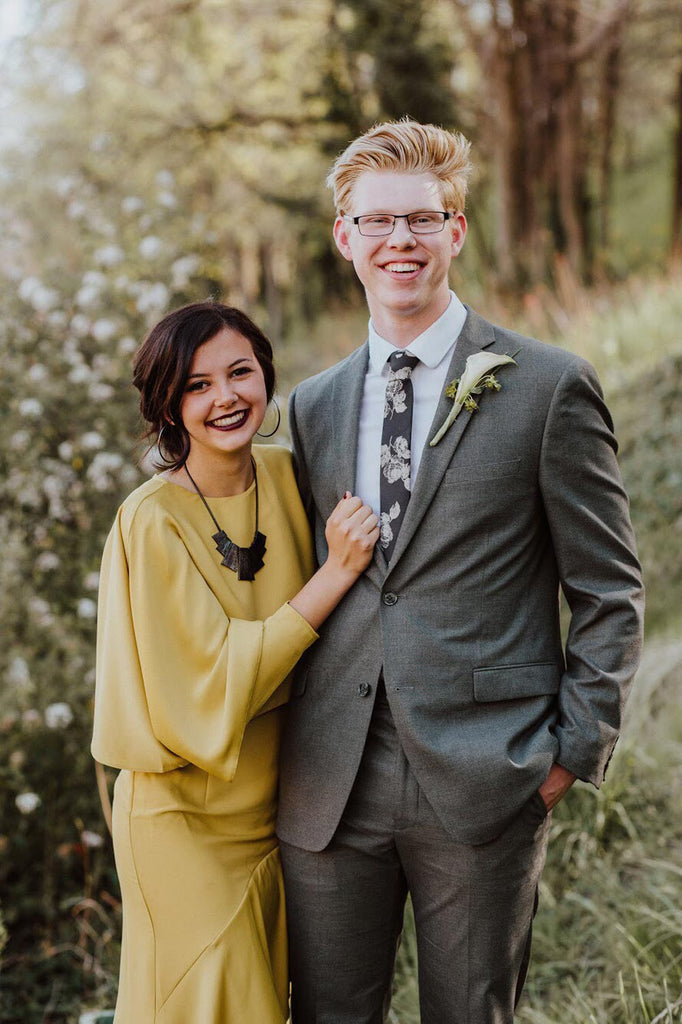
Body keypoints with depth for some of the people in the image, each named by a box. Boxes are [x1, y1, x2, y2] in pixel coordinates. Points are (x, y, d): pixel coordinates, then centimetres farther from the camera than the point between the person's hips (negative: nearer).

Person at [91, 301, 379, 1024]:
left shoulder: (286, 475, -3)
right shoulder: (152, 521, -20)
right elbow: (217, 684, -24)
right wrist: (338, 570, -25)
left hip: (278, 804, 6)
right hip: (188, 819, -5)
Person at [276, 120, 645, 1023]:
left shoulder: (549, 389, -4)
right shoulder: (313, 406, 10)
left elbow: (610, 591, -1)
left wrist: (574, 747, -7)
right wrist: (291, 733, 9)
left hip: (483, 781, -4)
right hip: (329, 786, 4)